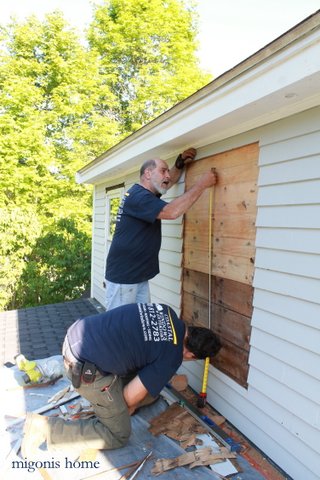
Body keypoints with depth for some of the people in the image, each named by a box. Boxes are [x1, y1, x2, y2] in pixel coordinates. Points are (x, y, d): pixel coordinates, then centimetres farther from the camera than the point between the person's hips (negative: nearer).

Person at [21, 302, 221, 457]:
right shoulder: (171, 358, -12)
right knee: (119, 435, 9)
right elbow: (131, 395, -7)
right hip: (85, 369, -8)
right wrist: (126, 411, 17)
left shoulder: (167, 312, 5)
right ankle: (45, 427, 4)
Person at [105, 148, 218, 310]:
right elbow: (171, 211, -31)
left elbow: (169, 181, 28)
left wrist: (180, 163, 9)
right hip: (122, 278, -9)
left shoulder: (146, 193, 13)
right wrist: (201, 185, -23)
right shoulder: (138, 196, -19)